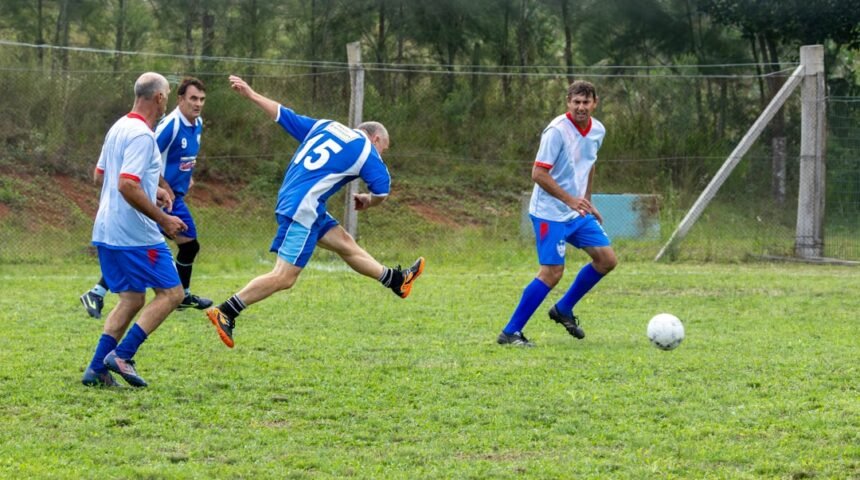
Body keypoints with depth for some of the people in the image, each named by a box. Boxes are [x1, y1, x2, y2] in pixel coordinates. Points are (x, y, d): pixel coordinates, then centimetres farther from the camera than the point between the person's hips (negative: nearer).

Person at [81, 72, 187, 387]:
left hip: (106, 231, 9)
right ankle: (122, 355, -8)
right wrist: (163, 219, -19)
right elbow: (127, 186, -26)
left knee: (132, 299, 15)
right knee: (171, 293, 0)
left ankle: (97, 368, 6)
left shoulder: (119, 127, 13)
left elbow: (103, 174, 26)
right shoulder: (142, 135, -17)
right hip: (135, 233, -9)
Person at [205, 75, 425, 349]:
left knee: (344, 244, 19)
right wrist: (367, 202, 14)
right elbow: (381, 191, -7)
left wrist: (250, 94, 26)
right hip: (303, 210, -9)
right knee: (284, 278, -10)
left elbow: (283, 115, 19)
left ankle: (396, 280, 31)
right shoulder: (366, 149, -1)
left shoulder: (324, 127, 17)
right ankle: (225, 313, -14)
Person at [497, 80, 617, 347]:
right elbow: (538, 174, -22)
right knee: (552, 272, -12)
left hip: (578, 212, 8)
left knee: (607, 260, 5)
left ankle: (564, 310, 21)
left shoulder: (597, 131, 4)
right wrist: (570, 200, -27)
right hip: (551, 213, -8)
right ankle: (510, 333, -6)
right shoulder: (557, 130, -19)